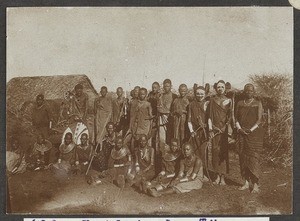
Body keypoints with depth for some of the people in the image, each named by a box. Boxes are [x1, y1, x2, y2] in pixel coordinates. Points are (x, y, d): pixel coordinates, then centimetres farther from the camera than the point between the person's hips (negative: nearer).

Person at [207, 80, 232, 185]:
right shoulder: (212, 100, 10)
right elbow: (209, 116, 9)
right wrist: (210, 129, -1)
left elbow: (230, 117, 3)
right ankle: (218, 176, 8)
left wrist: (225, 127, -9)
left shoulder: (228, 101, 7)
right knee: (215, 151, -1)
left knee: (224, 152, -5)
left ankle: (223, 177, -1)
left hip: (225, 129, -1)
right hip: (215, 129, 1)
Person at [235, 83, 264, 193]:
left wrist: (251, 130, -15)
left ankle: (255, 184, -8)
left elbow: (259, 120, -4)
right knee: (243, 157, 2)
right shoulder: (240, 103, 13)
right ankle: (246, 183, 9)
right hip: (242, 134, 4)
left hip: (255, 133, -4)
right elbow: (236, 118, 11)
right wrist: (239, 128, -6)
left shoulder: (258, 103, 3)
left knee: (253, 158, -9)